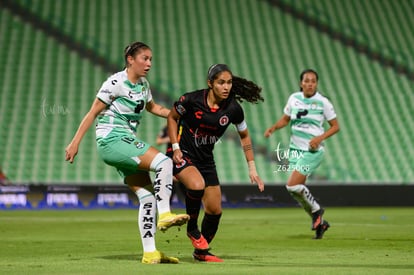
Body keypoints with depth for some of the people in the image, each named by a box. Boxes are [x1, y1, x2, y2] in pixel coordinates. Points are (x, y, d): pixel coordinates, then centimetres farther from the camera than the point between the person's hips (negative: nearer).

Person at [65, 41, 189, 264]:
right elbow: (93, 113, -9)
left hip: (127, 143, 8)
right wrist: (75, 142, -11)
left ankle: (150, 253, 3)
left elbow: (152, 107, 30)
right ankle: (164, 215, -22)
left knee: (147, 196, 1)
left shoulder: (143, 84, 12)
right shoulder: (116, 83, -11)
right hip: (111, 140, -8)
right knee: (163, 162, -24)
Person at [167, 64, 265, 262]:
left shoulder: (233, 109, -10)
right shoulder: (192, 100, -18)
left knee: (215, 210, 3)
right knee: (197, 184, -34)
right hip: (183, 154, -4)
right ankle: (192, 229, -8)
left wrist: (252, 169, 4)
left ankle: (201, 251, 26)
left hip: (206, 160, 4)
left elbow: (244, 137, 6)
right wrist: (175, 147, -9)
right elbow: (172, 118, 0)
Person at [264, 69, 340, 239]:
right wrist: (273, 128, -1)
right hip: (295, 148, 6)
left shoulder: (322, 102, -8)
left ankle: (316, 210, 7)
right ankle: (319, 223, 23)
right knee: (299, 190, 5)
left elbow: (335, 126, -2)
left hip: (313, 150, -6)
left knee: (292, 185, -18)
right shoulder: (294, 98, 4)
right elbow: (285, 119, 17)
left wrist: (320, 137, -17)